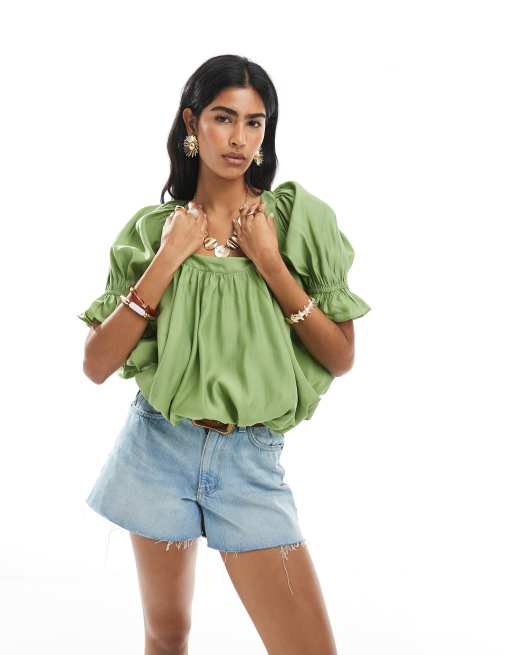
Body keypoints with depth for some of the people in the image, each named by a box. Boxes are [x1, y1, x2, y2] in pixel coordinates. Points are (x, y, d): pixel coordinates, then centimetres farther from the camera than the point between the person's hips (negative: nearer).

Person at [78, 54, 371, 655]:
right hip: (160, 449, 1)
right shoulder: (153, 227, 0)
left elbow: (341, 359, -5)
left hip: (250, 461, -1)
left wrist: (269, 261, -13)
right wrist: (168, 259, -13)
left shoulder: (300, 217, -3)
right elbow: (97, 365, -6)